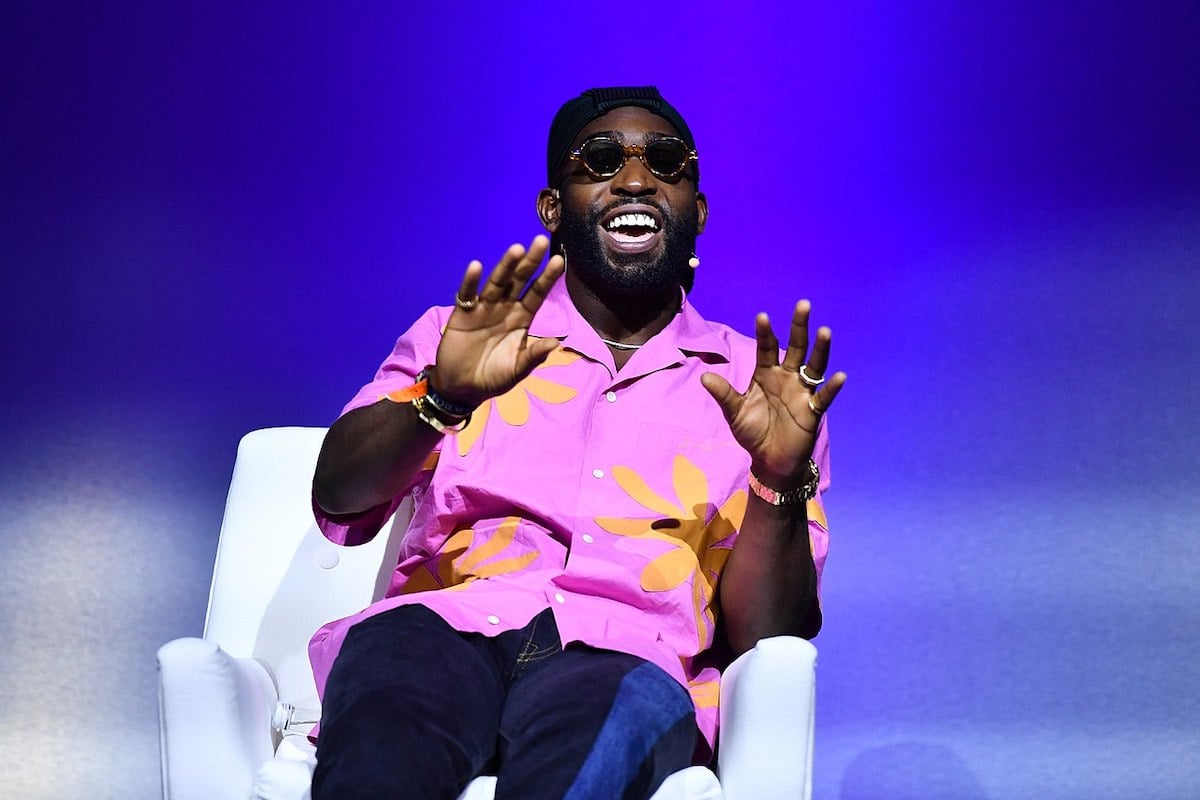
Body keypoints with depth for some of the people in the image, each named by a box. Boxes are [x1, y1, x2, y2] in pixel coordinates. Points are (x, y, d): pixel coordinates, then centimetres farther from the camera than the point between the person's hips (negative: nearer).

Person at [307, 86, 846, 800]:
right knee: (394, 658, -36)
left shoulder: (757, 387, 19)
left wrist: (781, 480, -9)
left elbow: (766, 635, 9)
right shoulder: (462, 335, 21)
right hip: (446, 622, 1)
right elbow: (338, 499, 4)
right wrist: (443, 397, -15)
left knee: (631, 699, -38)